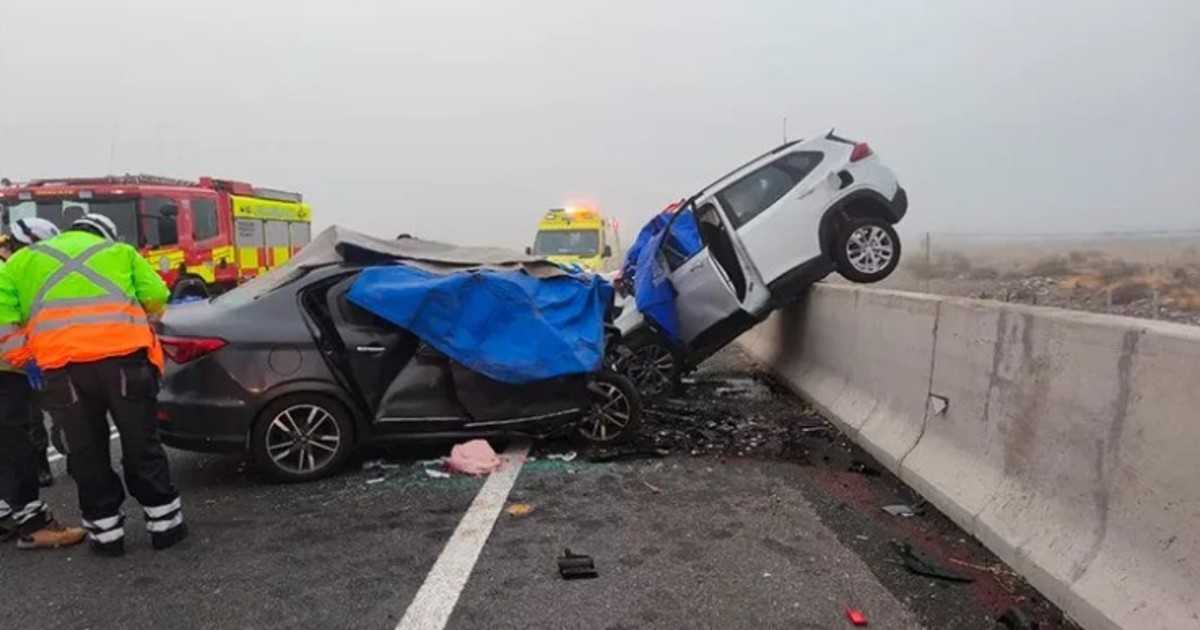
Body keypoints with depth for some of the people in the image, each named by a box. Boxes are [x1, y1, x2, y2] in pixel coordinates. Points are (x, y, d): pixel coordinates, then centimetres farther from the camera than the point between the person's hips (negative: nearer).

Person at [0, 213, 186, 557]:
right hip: (124, 358, 0)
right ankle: (164, 522, 18)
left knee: (86, 452, 14)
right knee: (141, 444, 12)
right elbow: (156, 298, 10)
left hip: (63, 367, 1)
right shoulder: (120, 252, 21)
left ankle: (105, 531, 21)